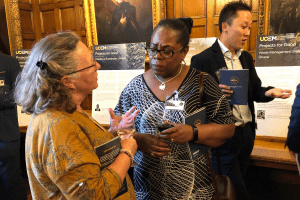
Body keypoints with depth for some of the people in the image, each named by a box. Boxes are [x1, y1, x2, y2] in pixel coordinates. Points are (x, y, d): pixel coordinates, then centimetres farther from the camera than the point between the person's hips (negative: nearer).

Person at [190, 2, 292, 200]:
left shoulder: (246, 57, 9)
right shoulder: (202, 60, -14)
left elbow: (254, 91, 10)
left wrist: (270, 92, -12)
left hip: (247, 134, 7)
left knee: (238, 182, 24)